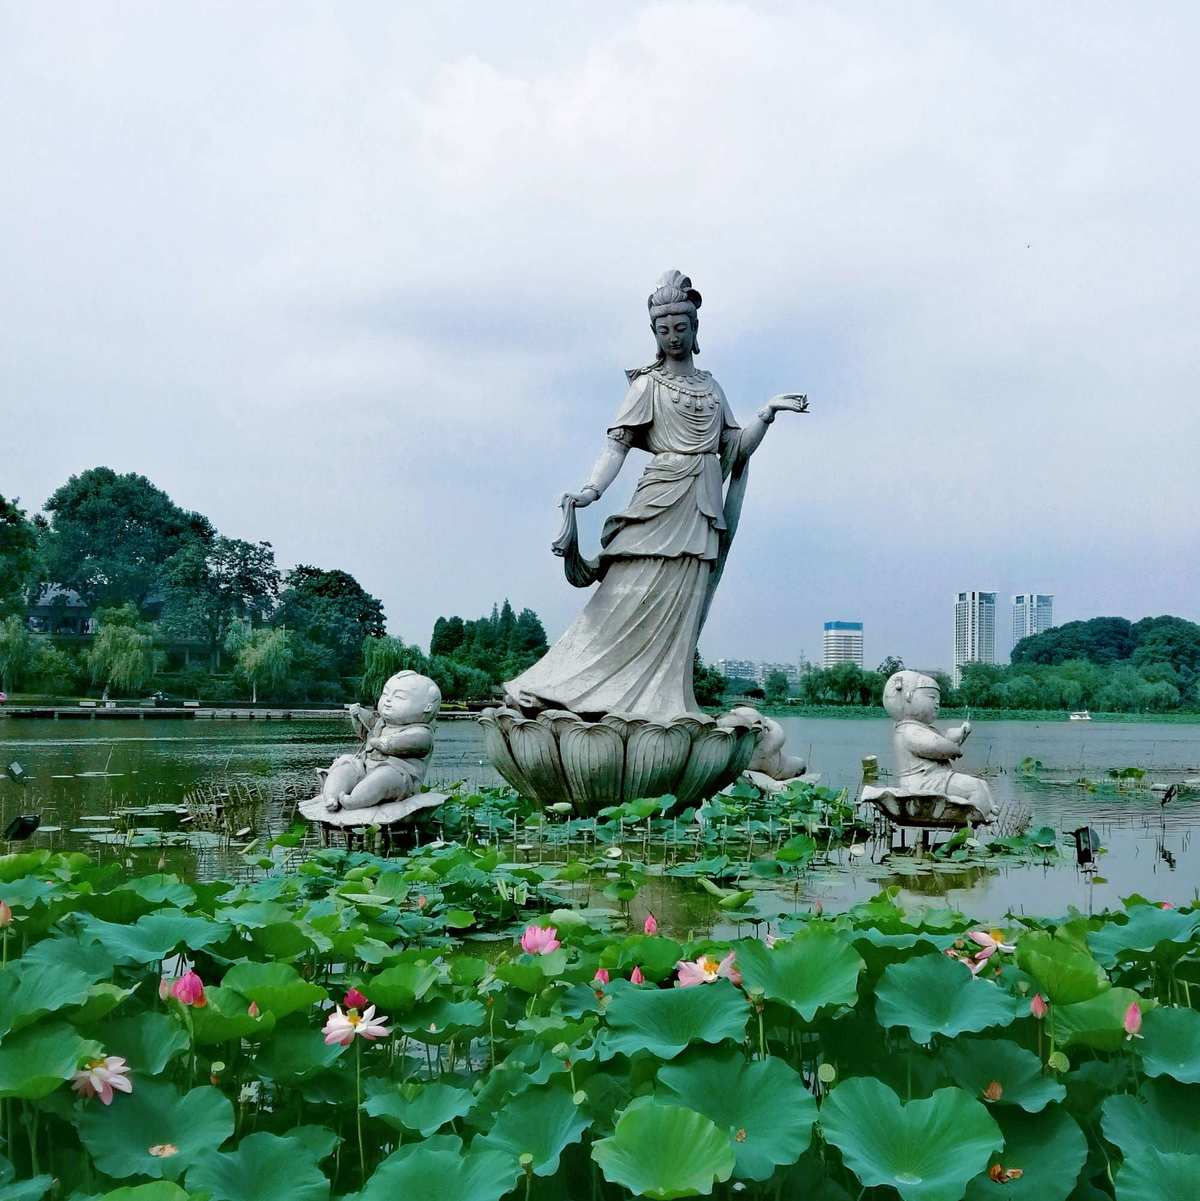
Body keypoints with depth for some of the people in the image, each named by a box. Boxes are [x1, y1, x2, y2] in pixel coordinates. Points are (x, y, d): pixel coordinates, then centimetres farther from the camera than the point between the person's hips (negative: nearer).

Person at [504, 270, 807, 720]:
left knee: (680, 609, 0)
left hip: (703, 506, 5)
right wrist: (592, 489, -19)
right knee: (631, 598, -12)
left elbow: (736, 449, 17)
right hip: (663, 497, -5)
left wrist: (768, 411, 9)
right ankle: (552, 686, -10)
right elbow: (617, 444, -5)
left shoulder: (711, 387, 18)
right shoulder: (648, 384, 4)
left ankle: (659, 705, 0)